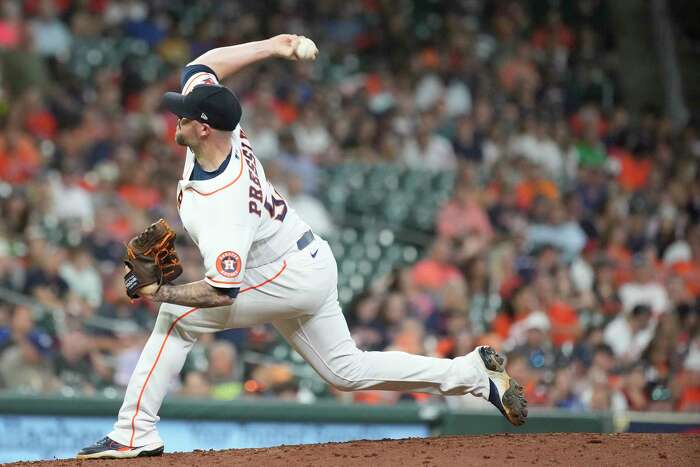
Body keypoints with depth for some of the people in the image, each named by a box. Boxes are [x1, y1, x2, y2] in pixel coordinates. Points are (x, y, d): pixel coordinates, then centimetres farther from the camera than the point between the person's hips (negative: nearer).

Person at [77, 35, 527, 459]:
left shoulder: (221, 203, -34)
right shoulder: (221, 129, -12)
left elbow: (221, 292, -35)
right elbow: (200, 66, 5)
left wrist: (161, 291, -31)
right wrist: (271, 46, 4)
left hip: (290, 278, -10)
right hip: (312, 265, 10)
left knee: (177, 316, -12)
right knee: (348, 370, 16)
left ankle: (135, 433, -11)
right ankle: (473, 372, 15)